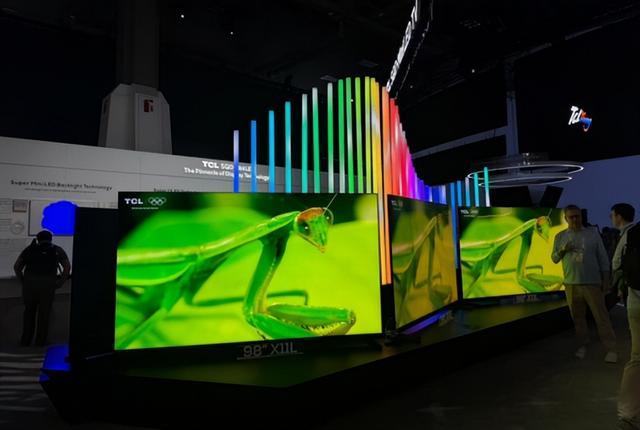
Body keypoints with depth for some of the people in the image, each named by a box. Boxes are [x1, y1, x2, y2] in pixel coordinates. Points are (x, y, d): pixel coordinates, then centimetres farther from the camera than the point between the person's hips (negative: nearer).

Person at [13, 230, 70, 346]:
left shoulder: (30, 248, 23)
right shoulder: (57, 250, 17)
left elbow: (16, 266, 12)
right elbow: (67, 267, 2)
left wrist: (23, 282, 16)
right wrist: (60, 283, 7)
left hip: (29, 281, 2)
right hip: (47, 283, -2)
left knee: (29, 311, 18)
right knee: (44, 313, 10)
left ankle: (26, 340, 19)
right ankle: (40, 342, 13)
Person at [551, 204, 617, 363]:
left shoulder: (592, 234, 1)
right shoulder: (560, 236, 5)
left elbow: (603, 258, 3)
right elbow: (554, 259, 7)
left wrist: (606, 279, -1)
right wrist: (562, 250, -13)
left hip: (592, 283, -2)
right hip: (571, 284, 2)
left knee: (601, 317, -1)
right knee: (578, 317, 9)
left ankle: (611, 349, 4)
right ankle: (583, 345, 20)